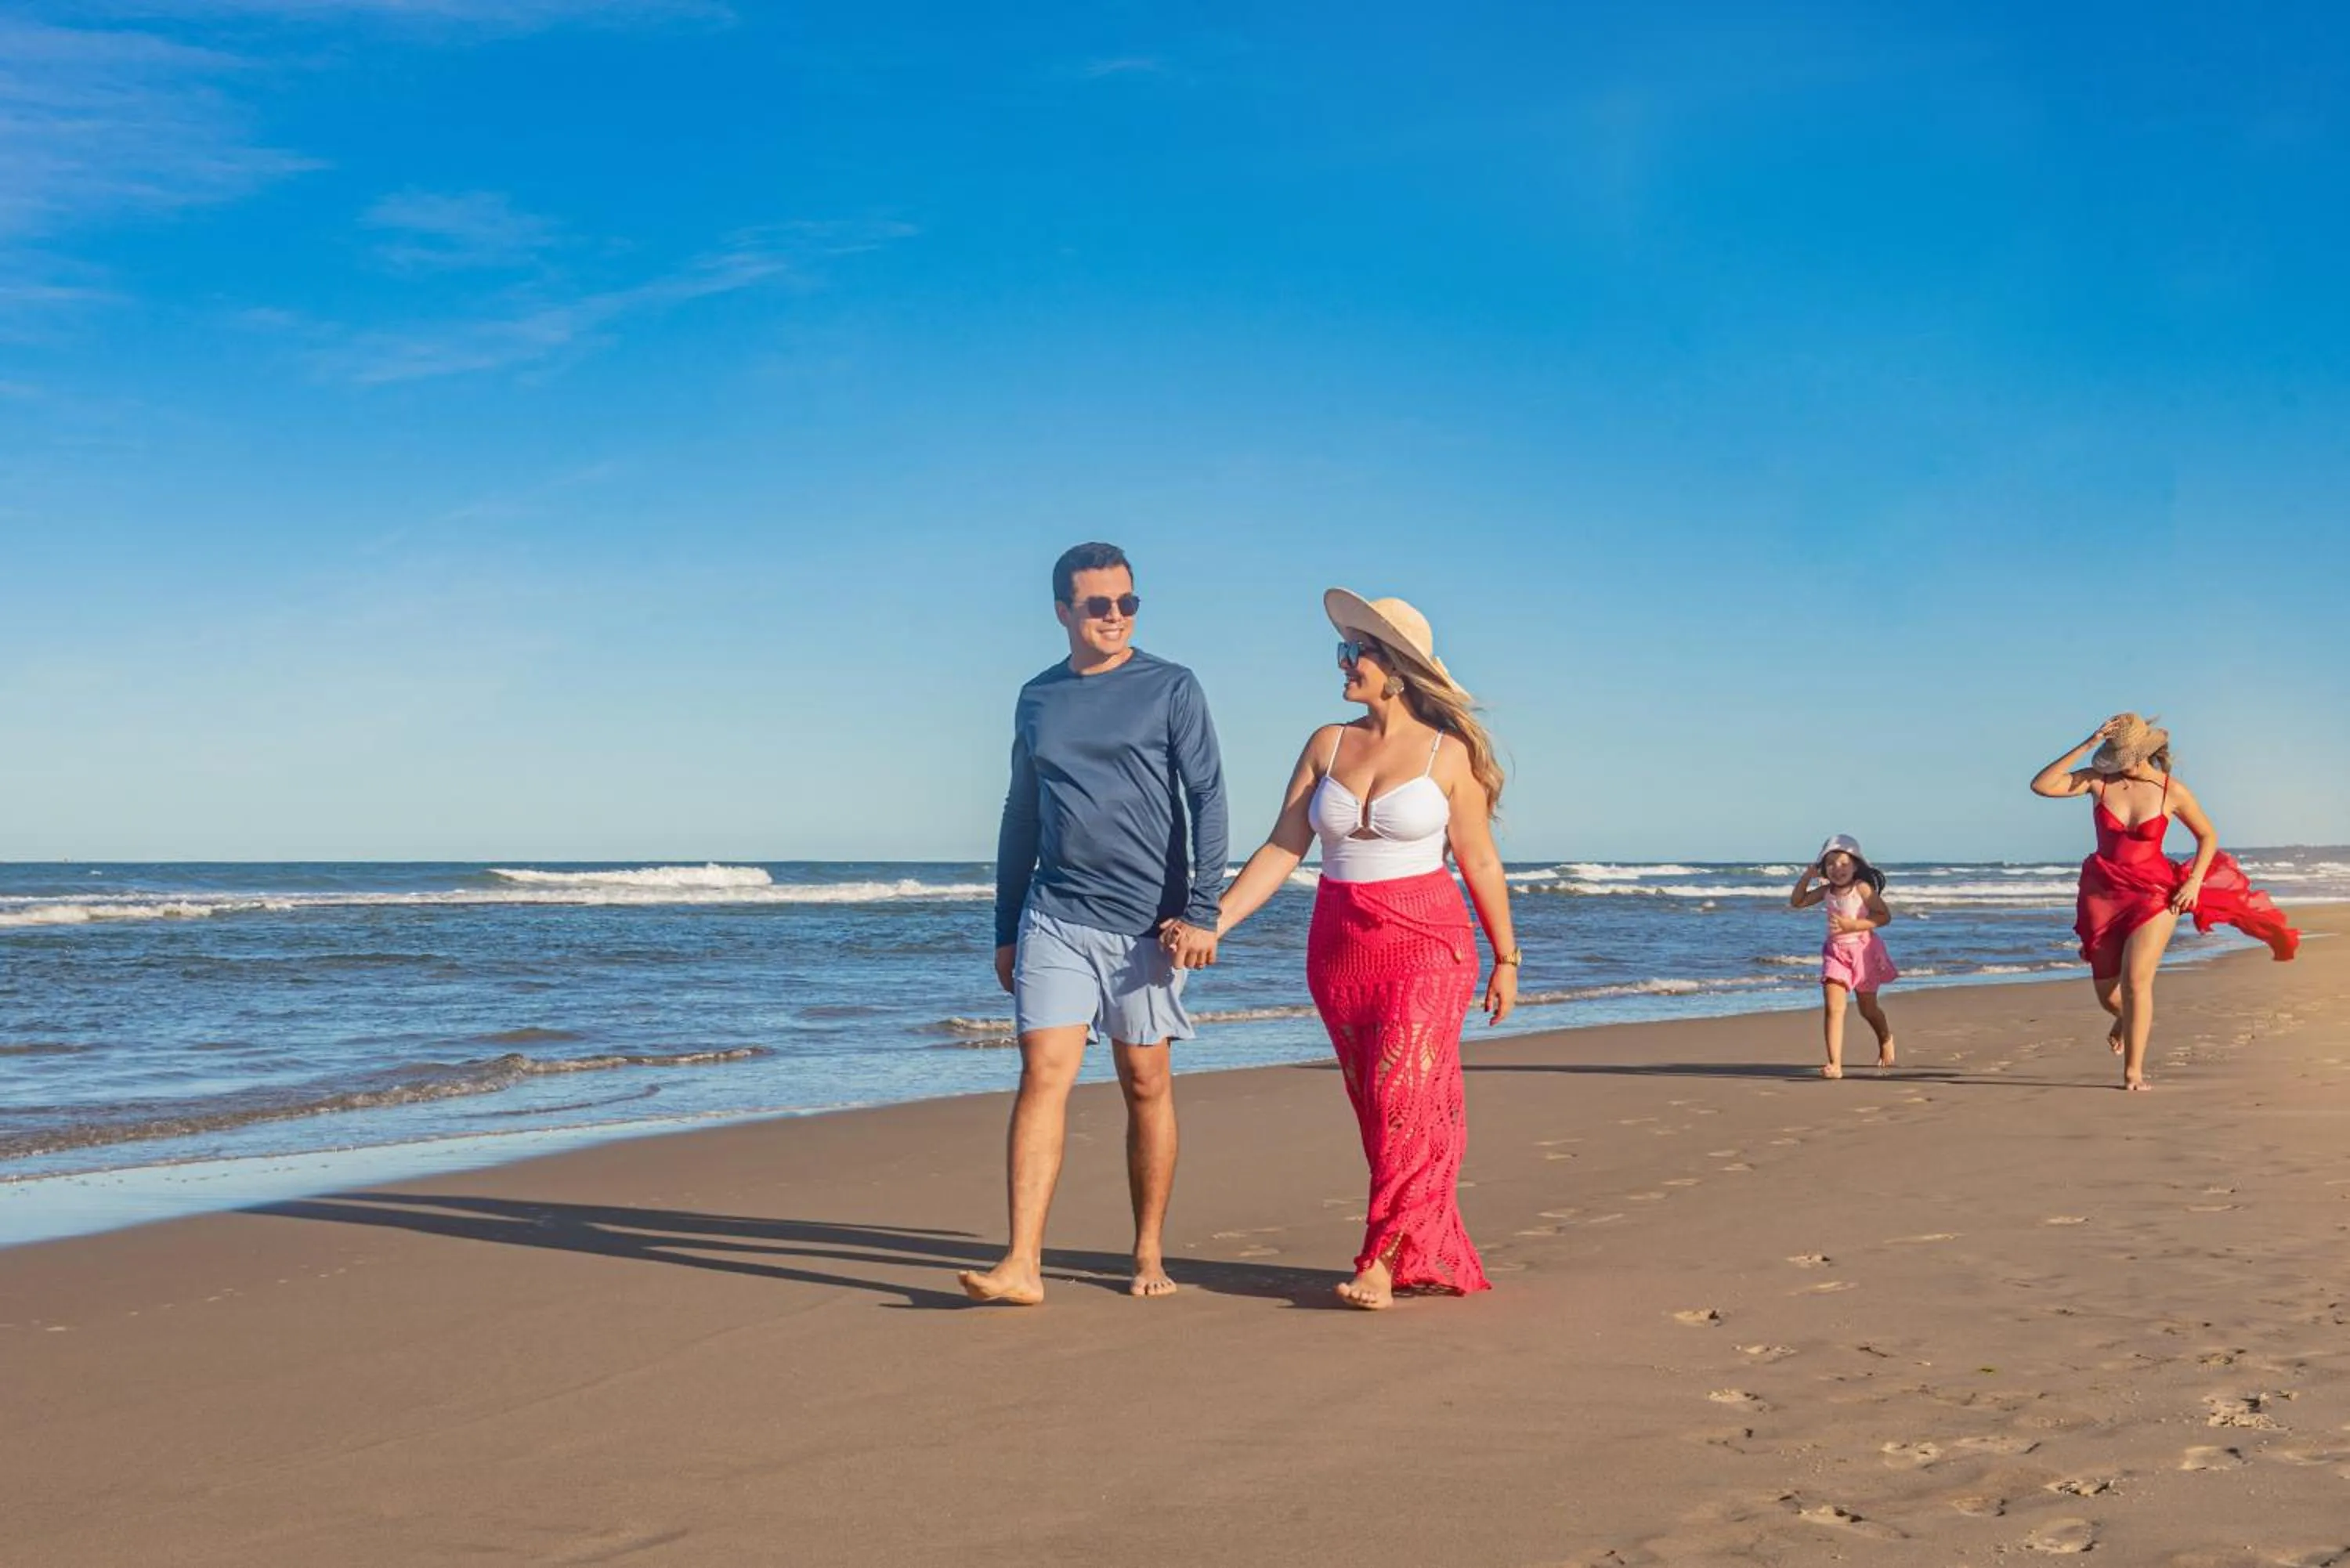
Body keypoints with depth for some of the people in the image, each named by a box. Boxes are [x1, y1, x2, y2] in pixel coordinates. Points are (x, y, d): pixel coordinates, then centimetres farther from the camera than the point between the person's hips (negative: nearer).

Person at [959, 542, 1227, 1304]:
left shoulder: (1172, 690, 1)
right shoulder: (1037, 699, 11)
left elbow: (1208, 802, -4)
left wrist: (1201, 912, -14)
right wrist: (1006, 930, 16)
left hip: (1144, 920, -2)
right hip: (1054, 917, 2)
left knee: (1147, 1086, 5)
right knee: (1042, 1075, -9)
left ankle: (1150, 1255, 18)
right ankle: (1023, 1265, -12)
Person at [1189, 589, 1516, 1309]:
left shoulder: (1449, 754, -4)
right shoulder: (1326, 745, 5)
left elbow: (1479, 862, 1)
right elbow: (1281, 851, 2)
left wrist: (1505, 959, 5)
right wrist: (1213, 921, -9)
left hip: (1426, 946, -4)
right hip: (1339, 948, 4)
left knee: (1405, 1101, -13)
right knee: (1378, 1113, 5)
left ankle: (1382, 1260, -8)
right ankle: (1437, 1259, 13)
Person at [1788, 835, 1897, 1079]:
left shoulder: (1863, 888, -14)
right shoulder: (1826, 891, 1)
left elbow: (1885, 916, -17)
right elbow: (1796, 902, 11)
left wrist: (1853, 925, -25)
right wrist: (1807, 877, -2)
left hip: (1864, 950, -3)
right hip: (1836, 952, 3)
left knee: (1868, 1008, 15)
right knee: (1832, 1007, -14)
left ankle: (1886, 1039, 49)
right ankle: (1835, 1064, -18)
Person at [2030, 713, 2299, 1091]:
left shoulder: (2172, 791, -7)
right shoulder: (2099, 779, -6)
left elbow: (2208, 836, 7)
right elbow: (2041, 786, -18)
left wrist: (2194, 881, -7)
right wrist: (2085, 746, -22)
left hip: (2154, 893, -2)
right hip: (2104, 891, 2)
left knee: (2136, 978, -21)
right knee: (2107, 994, 8)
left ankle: (2133, 1070, -11)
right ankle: (2128, 1020, 47)